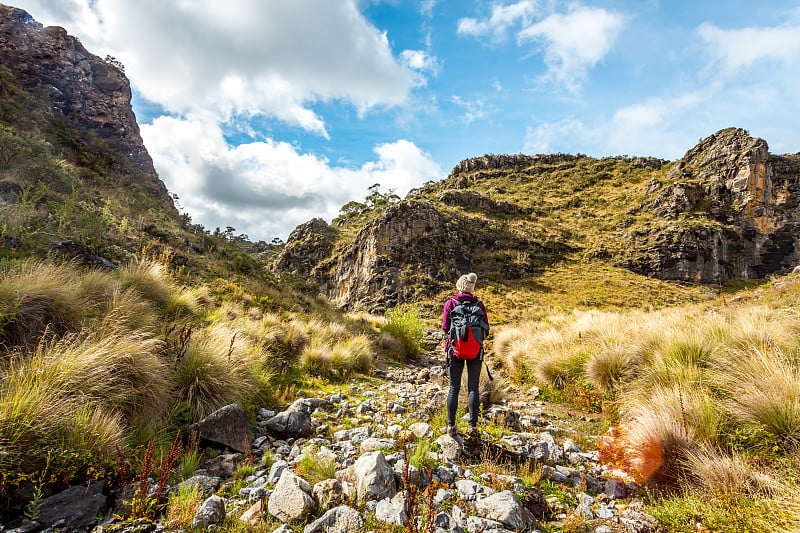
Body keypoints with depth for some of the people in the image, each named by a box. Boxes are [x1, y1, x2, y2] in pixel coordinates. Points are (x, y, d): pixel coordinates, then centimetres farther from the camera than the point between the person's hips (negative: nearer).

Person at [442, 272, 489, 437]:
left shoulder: (451, 303, -4)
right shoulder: (479, 304, -2)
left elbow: (445, 327, -7)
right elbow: (486, 329, -2)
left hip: (455, 349, 0)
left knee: (454, 388, 7)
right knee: (473, 388, 8)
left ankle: (451, 425, 12)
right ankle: (473, 425, 11)